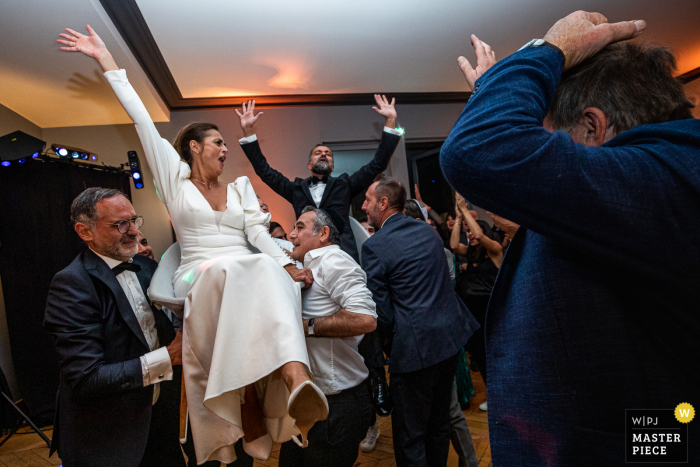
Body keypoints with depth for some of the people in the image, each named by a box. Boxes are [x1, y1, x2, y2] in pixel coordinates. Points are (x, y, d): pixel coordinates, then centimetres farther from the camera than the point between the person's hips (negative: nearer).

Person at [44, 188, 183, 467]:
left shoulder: (147, 267, 1)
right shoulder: (71, 284, -20)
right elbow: (85, 380, -24)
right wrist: (168, 357, -26)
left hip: (158, 414, 6)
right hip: (106, 441, -6)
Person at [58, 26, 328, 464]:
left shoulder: (241, 186, 20)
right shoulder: (176, 180, 14)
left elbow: (258, 232, 5)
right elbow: (143, 121, 10)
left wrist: (286, 262, -13)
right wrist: (108, 61, 10)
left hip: (249, 271, 2)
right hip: (199, 276, -2)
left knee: (270, 274, -34)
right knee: (229, 273, -37)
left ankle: (295, 381, -51)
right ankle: (246, 406, -37)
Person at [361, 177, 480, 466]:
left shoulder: (374, 246, -14)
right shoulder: (428, 230, 7)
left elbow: (382, 311, -12)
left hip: (416, 346, -7)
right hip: (452, 334, 8)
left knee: (410, 435, 9)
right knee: (439, 422, 23)